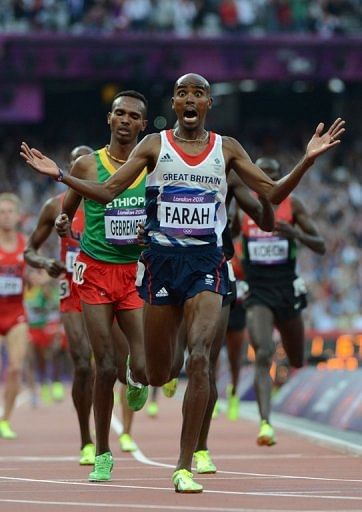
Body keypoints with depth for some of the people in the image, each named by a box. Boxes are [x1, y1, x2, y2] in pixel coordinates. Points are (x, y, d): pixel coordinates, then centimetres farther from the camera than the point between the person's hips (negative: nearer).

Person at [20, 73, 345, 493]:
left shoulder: (226, 148, 7)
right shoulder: (154, 145, 4)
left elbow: (272, 193, 8)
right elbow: (107, 191, 2)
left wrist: (308, 160, -6)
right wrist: (59, 175, -11)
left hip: (206, 261, 0)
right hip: (161, 259, 0)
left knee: (199, 357, -20)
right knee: (157, 375, 4)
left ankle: (185, 466, -15)